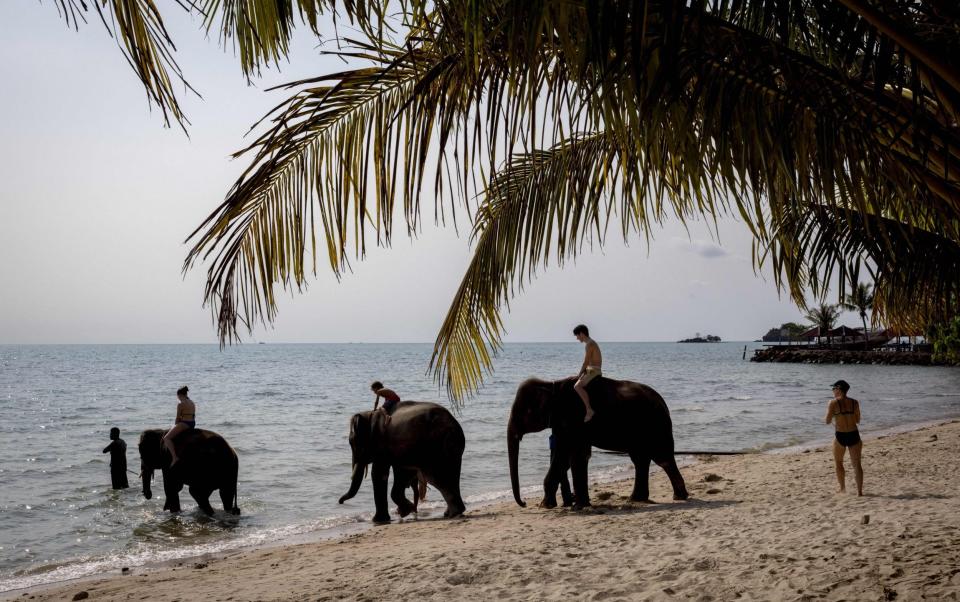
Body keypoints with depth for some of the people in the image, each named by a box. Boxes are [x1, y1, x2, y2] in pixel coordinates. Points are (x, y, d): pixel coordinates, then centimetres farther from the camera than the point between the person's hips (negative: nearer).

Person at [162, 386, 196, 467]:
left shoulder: (180, 404, -12)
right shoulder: (192, 403, 14)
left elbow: (178, 418, -10)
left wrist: (175, 426, 9)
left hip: (184, 424, -10)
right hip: (193, 423, 10)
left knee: (166, 438, -8)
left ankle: (175, 457, -22)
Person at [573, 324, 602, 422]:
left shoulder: (589, 344, -14)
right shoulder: (591, 343, 17)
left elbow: (586, 362, -17)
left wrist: (579, 375, -9)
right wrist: (582, 373, 13)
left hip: (593, 371, -11)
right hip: (591, 371, 11)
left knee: (577, 386, -27)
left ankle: (589, 410, -31)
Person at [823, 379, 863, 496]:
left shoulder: (833, 403, -9)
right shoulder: (854, 402, 3)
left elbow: (828, 421, -9)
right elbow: (857, 420, 9)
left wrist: (825, 418, 13)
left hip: (840, 436, -3)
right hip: (854, 435, 3)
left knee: (838, 463, 18)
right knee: (857, 464, 8)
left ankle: (843, 488, 21)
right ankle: (859, 491, 3)